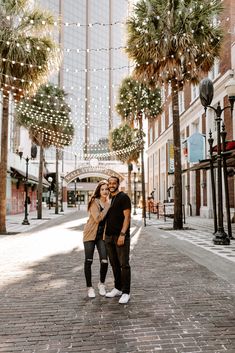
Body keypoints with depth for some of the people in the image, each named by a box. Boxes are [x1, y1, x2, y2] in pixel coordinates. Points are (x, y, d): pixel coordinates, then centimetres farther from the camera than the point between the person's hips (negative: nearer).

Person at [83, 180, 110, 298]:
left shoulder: (110, 203, 4)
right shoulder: (94, 202, -11)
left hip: (102, 235, 4)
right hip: (90, 234, -3)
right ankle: (89, 287, 20)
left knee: (104, 261, -5)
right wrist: (107, 206, -19)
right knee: (88, 261, 3)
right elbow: (98, 218, -22)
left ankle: (101, 284, 22)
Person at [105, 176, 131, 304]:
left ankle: (125, 292, 4)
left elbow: (127, 217, -12)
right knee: (114, 264, 13)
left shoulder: (123, 197, -6)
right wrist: (104, 233, 12)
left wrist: (122, 234, -20)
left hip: (120, 236, -7)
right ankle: (117, 288, 25)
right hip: (109, 236, 7)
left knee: (124, 264, -3)